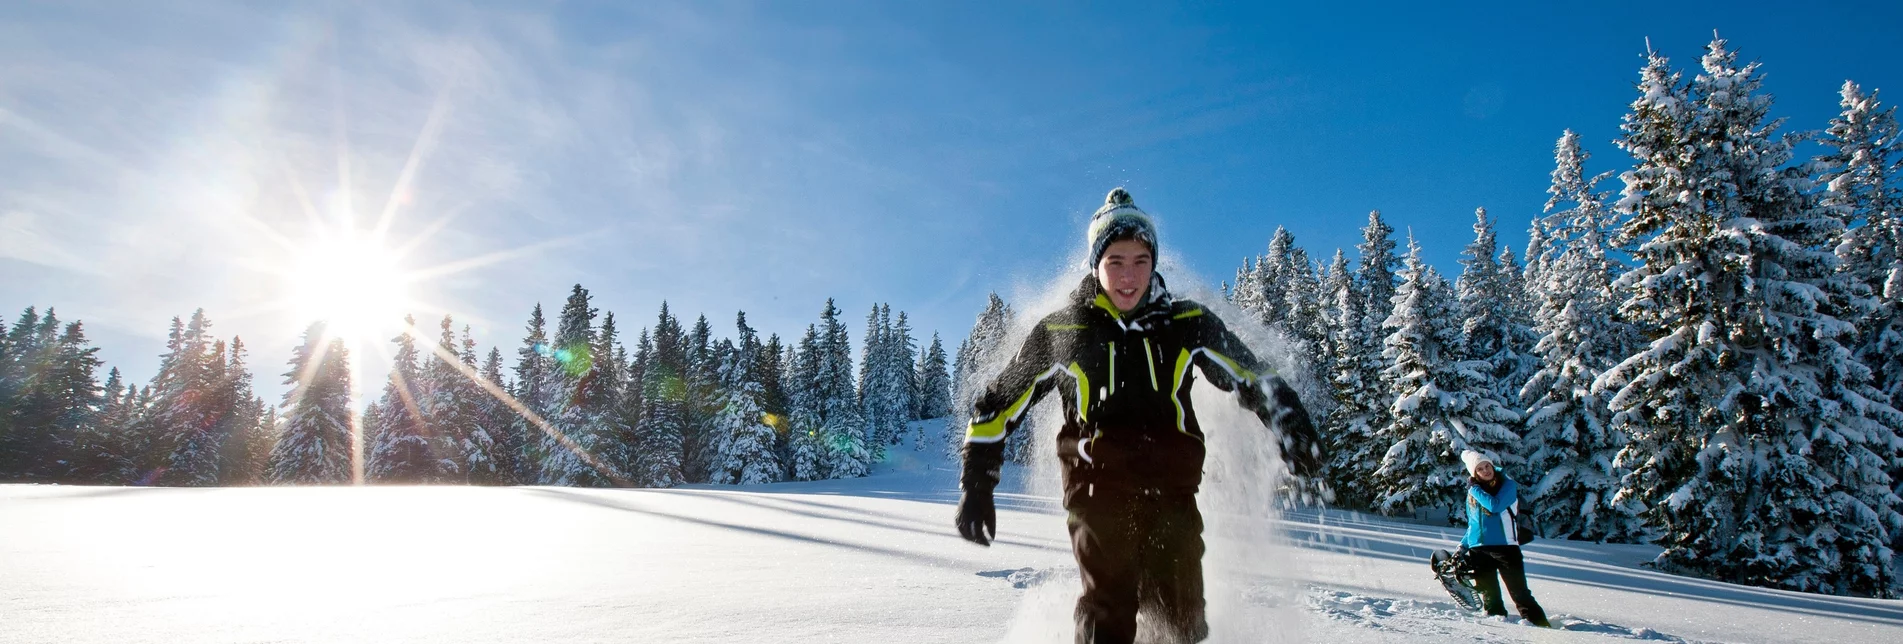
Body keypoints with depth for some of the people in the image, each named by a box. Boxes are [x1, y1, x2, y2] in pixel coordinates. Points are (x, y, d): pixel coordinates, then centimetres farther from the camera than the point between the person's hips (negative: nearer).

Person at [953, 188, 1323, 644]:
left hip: (1171, 491, 2)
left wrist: (1291, 423, -7)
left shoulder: (1188, 324, 6)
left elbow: (1255, 379, 13)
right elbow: (997, 405, 11)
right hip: (1098, 492, -1)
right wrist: (977, 484, 7)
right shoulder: (1061, 332, 4)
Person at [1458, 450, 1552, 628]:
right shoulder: (1473, 493, 12)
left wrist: (1475, 489, -11)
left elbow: (1495, 505, -21)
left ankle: (1539, 623, 2)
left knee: (1519, 591, -4)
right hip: (1478, 549, 4)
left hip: (1504, 546, -4)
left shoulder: (1508, 485, -2)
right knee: (1489, 595, 7)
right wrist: (1463, 546, 11)